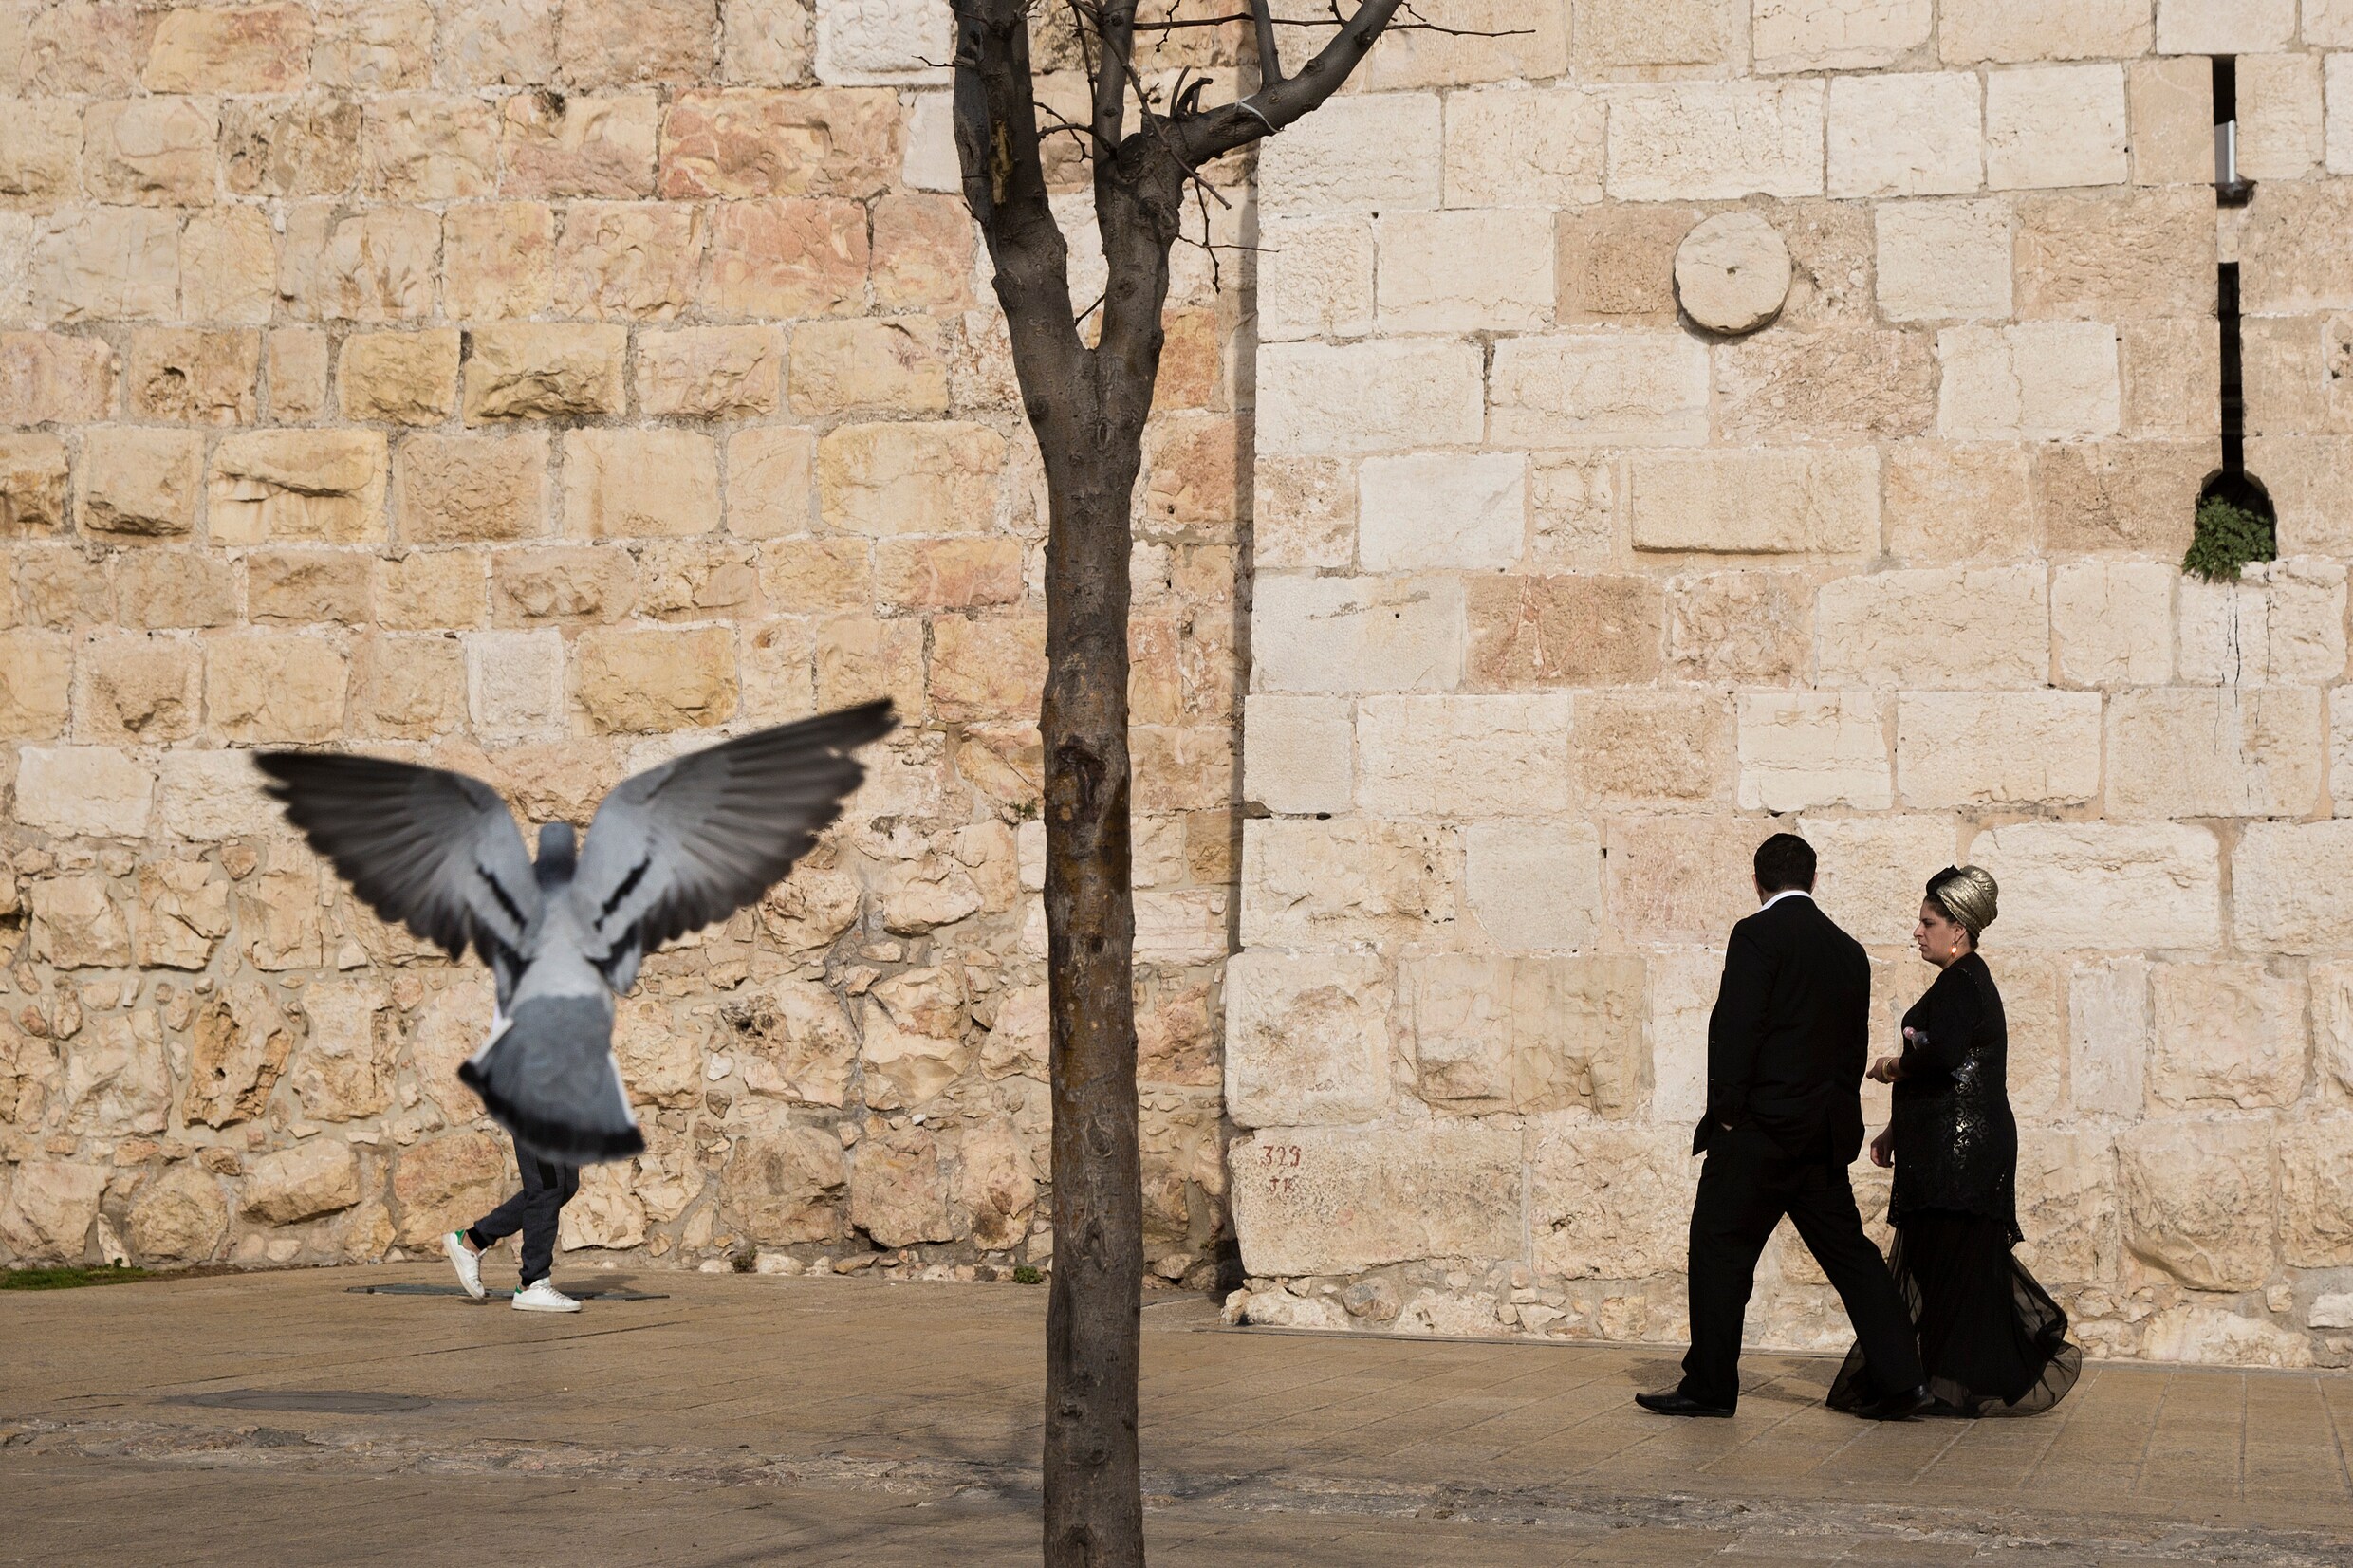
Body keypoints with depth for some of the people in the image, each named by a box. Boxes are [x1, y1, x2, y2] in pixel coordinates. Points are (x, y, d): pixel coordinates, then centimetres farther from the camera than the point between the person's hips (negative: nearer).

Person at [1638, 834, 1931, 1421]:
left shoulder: (1757, 935, -9)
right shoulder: (1848, 950, 12)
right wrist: (1835, 1115, 17)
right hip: (1829, 1132, 7)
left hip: (1762, 1128, -7)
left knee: (1720, 1247, 1)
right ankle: (1899, 1379, 8)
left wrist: (1726, 1111, -9)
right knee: (1847, 1251, 11)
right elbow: (1857, 1043, 14)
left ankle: (1709, 1385, 3)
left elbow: (1736, 1028, -15)